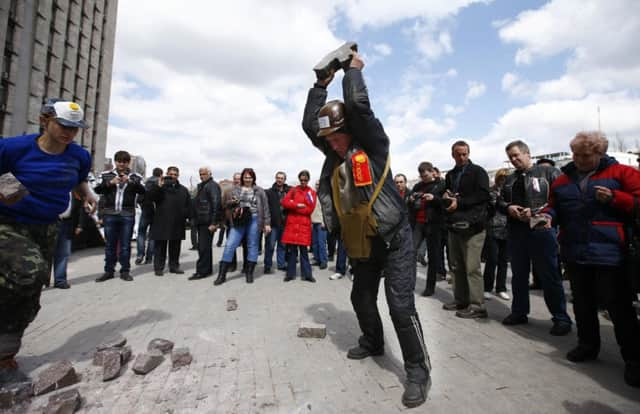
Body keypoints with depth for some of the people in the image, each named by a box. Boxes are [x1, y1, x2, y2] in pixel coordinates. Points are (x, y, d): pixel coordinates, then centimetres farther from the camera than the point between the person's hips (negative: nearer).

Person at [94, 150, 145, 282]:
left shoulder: (135, 177, 6)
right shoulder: (107, 175, 10)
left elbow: (143, 191, -7)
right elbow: (97, 190, 2)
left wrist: (130, 181, -21)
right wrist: (109, 183, -13)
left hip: (128, 215, -1)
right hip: (110, 214, 2)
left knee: (125, 245, 3)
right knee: (110, 244, 8)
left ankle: (125, 271, 11)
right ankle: (109, 271, 17)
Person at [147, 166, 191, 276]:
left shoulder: (183, 190, 13)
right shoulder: (161, 187, 4)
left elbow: (189, 205, 15)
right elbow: (150, 197, -9)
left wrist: (186, 216, 2)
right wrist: (159, 186, -20)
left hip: (178, 225, 3)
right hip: (162, 223, -3)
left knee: (175, 247, 10)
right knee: (160, 246, 3)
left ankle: (174, 266, 19)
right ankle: (158, 267, 10)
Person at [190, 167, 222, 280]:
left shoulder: (212, 186, -10)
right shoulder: (201, 186, 20)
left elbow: (216, 204, -19)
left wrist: (214, 222, -23)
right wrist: (195, 218, 17)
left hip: (207, 222, -10)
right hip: (201, 222, 10)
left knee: (203, 247, -7)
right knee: (205, 246, 15)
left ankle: (202, 271, -1)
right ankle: (207, 269, 23)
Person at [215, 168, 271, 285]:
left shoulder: (259, 191, 7)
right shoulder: (235, 189, 12)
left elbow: (265, 207, 5)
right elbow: (225, 203, 14)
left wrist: (267, 223, -1)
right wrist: (231, 202, -9)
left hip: (254, 220, -1)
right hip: (239, 221, 2)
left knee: (252, 246, 4)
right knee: (230, 245, -4)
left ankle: (249, 273, 17)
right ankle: (222, 275, 4)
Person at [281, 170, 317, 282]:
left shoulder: (312, 192, 5)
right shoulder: (293, 190, 11)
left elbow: (310, 209, -6)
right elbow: (284, 202, -2)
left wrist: (292, 206, -6)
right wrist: (298, 205, -13)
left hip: (304, 225, -1)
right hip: (291, 224, 2)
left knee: (304, 250, 1)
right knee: (291, 249, 5)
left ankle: (307, 274, 9)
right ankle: (290, 273, 14)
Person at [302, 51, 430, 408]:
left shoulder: (372, 145, -10)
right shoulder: (334, 154, 7)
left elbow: (359, 105, -22)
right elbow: (309, 124, 3)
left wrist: (354, 69, -4)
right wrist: (321, 85, 6)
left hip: (394, 239, -7)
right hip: (362, 243, 7)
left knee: (401, 305, -9)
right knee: (362, 298, 19)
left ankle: (418, 371, 9)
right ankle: (373, 343, 43)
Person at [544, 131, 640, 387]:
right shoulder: (562, 180, 12)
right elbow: (554, 206, 18)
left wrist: (614, 198, -17)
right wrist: (548, 215, -3)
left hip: (609, 253, -4)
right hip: (574, 253, 5)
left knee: (619, 307, 0)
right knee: (582, 303, 15)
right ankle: (588, 346, 32)